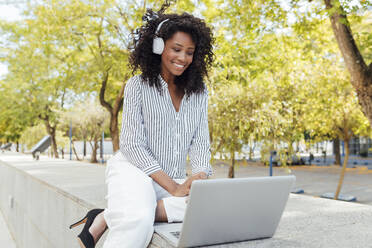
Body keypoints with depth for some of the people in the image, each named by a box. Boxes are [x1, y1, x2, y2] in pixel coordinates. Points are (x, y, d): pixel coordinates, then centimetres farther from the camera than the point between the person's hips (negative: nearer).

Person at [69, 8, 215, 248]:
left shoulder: (199, 92, 10)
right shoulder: (138, 86, -3)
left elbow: (200, 142, 7)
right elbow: (132, 144, -10)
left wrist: (200, 176, -16)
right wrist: (174, 188, -20)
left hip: (175, 179, 5)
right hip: (134, 169, -5)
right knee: (139, 222, -39)